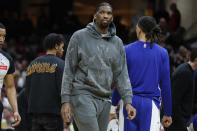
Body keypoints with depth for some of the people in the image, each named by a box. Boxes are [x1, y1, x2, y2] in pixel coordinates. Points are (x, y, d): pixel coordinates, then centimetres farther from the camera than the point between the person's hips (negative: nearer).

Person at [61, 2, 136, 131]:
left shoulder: (117, 43, 11)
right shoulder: (79, 37, 0)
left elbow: (122, 75, 9)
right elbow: (68, 70, -1)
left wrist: (128, 102, -3)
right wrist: (65, 101, -7)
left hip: (104, 100, 5)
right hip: (82, 96, -5)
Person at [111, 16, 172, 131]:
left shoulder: (127, 50, -1)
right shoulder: (162, 53, 0)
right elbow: (165, 85, 2)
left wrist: (114, 104, 11)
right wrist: (168, 113, 8)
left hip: (130, 103, 1)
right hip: (151, 104, -1)